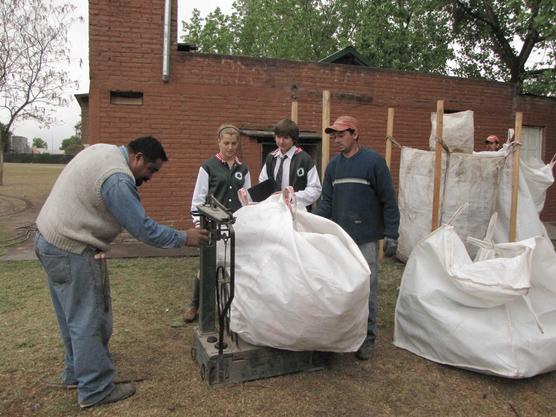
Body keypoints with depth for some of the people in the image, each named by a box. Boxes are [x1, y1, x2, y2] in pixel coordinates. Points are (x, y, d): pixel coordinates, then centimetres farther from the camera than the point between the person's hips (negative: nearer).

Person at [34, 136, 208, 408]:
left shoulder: (102, 149, 7)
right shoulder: (118, 179, -23)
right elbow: (143, 229, -21)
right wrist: (184, 238, -11)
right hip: (72, 252, -10)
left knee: (73, 316, 20)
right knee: (89, 321, 0)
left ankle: (75, 373, 35)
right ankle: (96, 390, 13)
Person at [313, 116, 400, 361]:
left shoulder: (373, 161, -6)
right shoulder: (333, 165, 9)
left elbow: (388, 201, -5)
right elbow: (326, 203, 7)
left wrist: (391, 235, -9)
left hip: (366, 239, -5)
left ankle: (367, 338, 15)